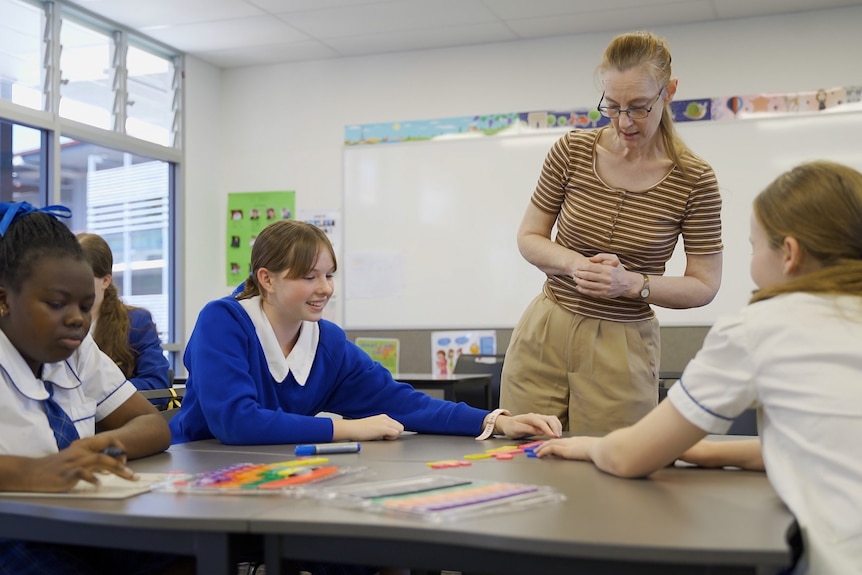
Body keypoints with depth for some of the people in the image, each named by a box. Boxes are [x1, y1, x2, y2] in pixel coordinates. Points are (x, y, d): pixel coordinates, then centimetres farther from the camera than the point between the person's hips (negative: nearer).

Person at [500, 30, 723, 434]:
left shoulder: (694, 180, -8)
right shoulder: (572, 151, -2)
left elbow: (704, 286, -3)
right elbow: (529, 238, 6)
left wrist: (631, 283, -19)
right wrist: (576, 264, -15)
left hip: (624, 352, -2)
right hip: (542, 338, 2)